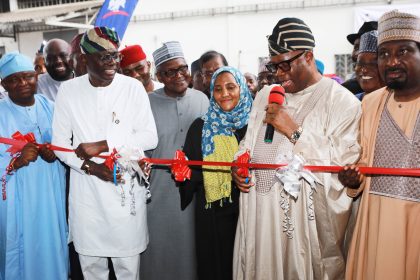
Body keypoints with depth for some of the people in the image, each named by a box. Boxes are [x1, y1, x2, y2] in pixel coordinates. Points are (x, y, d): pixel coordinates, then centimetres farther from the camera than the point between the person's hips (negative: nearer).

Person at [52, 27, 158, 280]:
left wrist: (101, 146, -15)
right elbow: (60, 143, 1)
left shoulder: (133, 87, -4)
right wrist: (91, 167, -14)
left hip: (126, 189, -1)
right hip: (86, 192, 2)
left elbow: (150, 137, -8)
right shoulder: (69, 90, 0)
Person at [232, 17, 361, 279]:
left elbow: (345, 166, -15)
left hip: (305, 216, -5)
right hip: (258, 211, 5)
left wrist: (295, 131, -16)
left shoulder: (343, 101, -7)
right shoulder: (266, 95, 12)